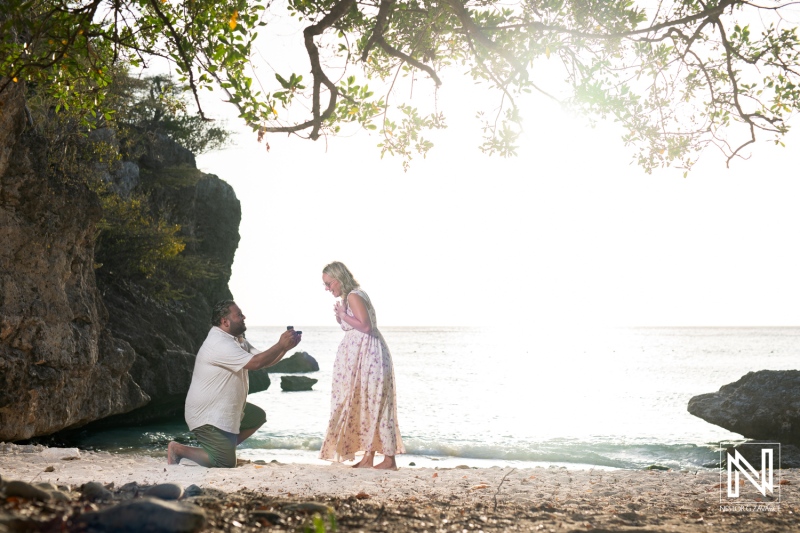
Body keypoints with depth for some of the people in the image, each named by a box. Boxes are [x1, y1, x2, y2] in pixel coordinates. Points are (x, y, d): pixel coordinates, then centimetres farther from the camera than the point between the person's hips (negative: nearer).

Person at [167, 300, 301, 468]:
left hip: (227, 409, 11)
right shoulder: (219, 344, -24)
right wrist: (281, 345, -21)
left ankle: (226, 447, 18)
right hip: (207, 416, -11)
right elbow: (255, 363, -29)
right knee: (226, 464, -9)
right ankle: (178, 449, 1)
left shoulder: (237, 340, 9)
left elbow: (265, 361, 7)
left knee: (258, 416, 23)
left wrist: (285, 347, -8)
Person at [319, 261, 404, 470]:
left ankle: (389, 458, -2)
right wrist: (341, 318, 7)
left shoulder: (353, 297, -14)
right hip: (360, 358, 11)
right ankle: (368, 456, 14)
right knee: (364, 406, 10)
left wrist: (343, 315, -14)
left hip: (369, 356, -11)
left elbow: (365, 326, -24)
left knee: (374, 406, -7)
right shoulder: (350, 297, 16)